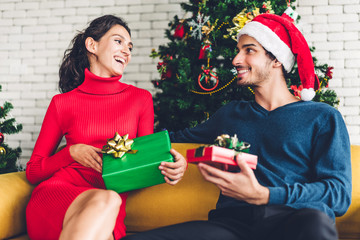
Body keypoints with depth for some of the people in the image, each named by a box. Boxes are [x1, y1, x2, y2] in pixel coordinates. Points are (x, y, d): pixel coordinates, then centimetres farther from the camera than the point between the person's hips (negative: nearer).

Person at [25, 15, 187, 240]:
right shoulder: (62, 103, 10)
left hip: (108, 219, 0)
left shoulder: (141, 99, 14)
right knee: (107, 200, -35)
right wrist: (71, 152, -5)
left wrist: (169, 166, -10)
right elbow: (33, 171, 13)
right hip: (58, 193, 1)